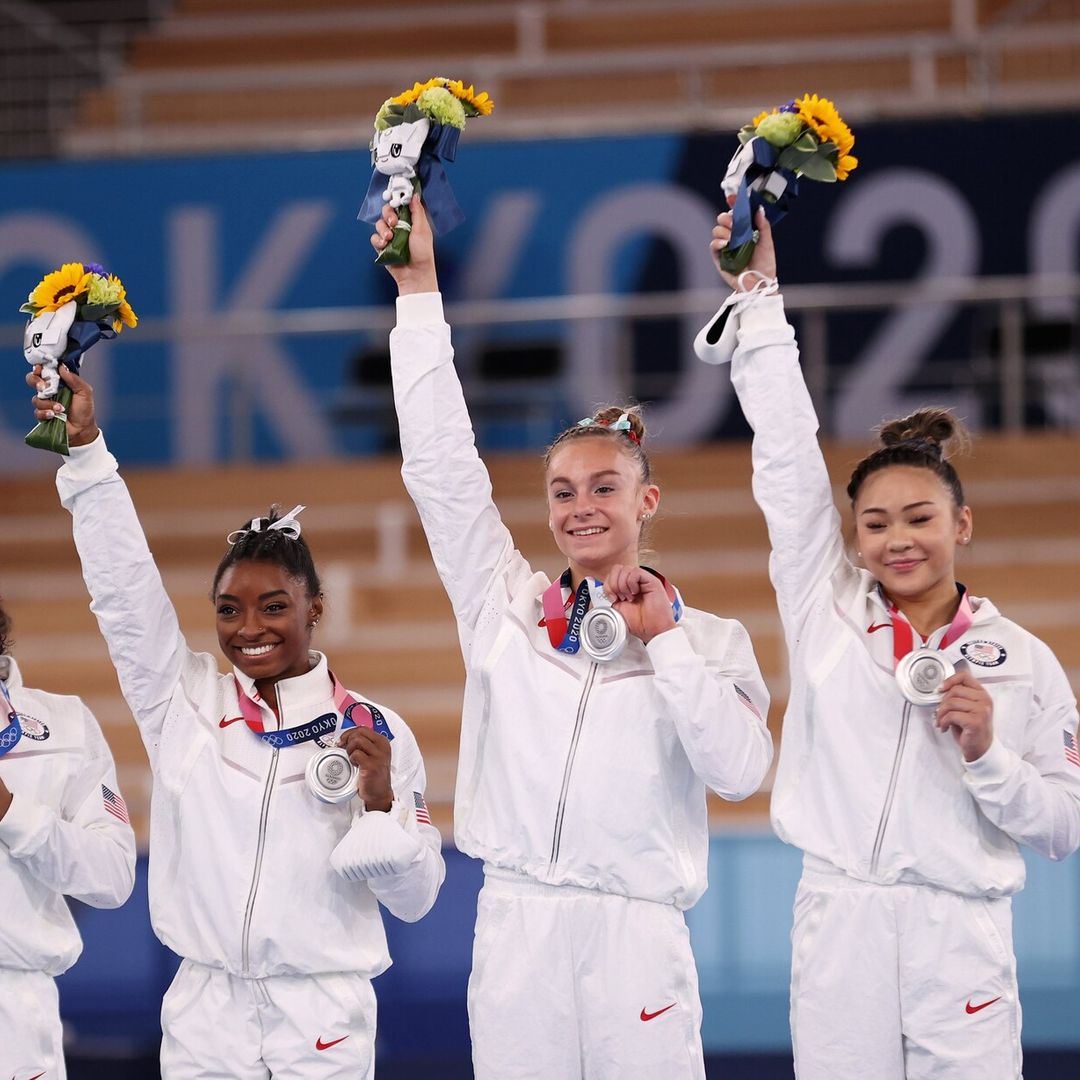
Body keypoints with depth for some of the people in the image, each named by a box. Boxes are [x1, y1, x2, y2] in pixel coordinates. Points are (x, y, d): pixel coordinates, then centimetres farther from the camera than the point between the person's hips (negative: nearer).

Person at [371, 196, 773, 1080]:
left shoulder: (706, 639, 7)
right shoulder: (505, 602, 12)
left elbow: (741, 768, -8)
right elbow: (439, 464, 8)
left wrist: (665, 641, -5)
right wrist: (419, 290, 5)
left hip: (635, 933, -2)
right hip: (515, 927, 2)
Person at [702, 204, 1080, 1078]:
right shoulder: (828, 610, 7)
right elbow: (787, 455, 4)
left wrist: (987, 757, -11)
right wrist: (759, 298, 2)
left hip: (959, 941, -1)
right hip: (837, 932, 1)